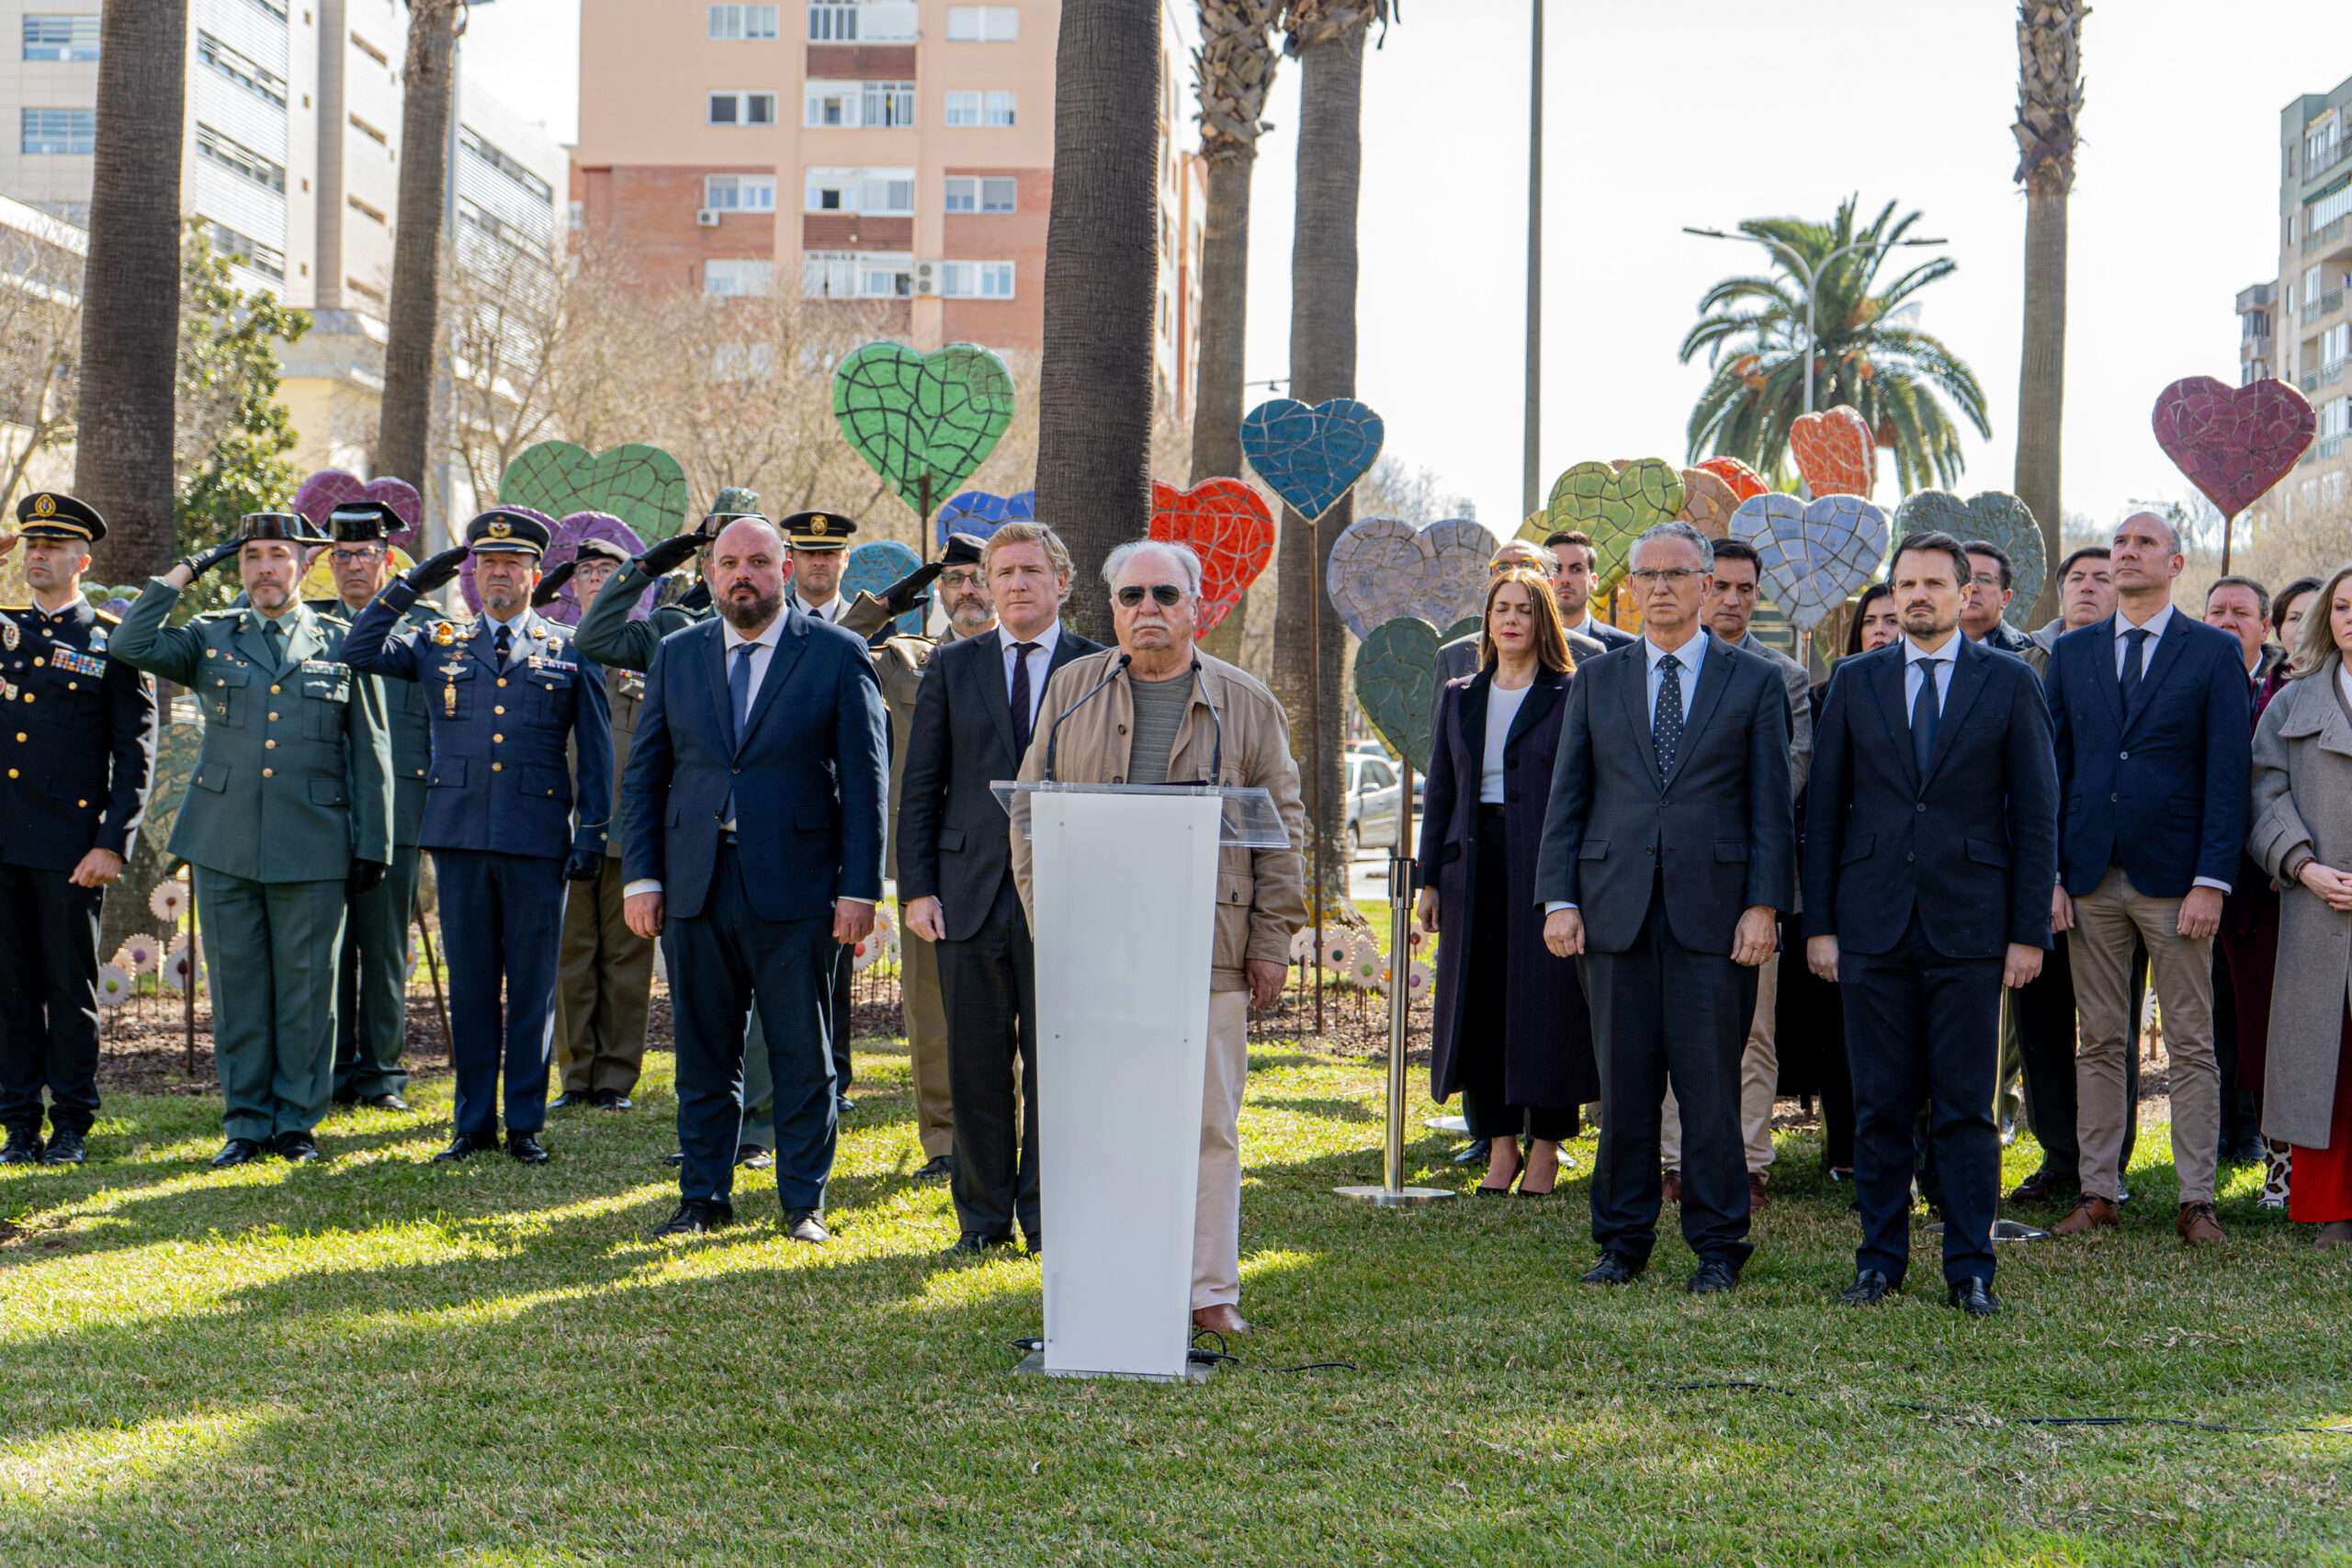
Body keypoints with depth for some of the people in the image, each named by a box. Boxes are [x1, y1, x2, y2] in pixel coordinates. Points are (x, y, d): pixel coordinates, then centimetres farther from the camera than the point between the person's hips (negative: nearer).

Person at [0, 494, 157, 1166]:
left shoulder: (114, 642, 1)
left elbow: (135, 754, -2)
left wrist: (112, 844, -11)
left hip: (70, 845, -4)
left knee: (70, 985, 2)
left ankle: (72, 1127, 11)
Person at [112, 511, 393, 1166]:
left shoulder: (340, 644, 7)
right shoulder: (210, 638, 11)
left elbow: (370, 755, 8)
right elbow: (131, 645, -7)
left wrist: (373, 846, 2)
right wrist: (185, 571, -2)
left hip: (311, 849, -1)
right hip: (224, 844, 1)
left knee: (307, 988, 2)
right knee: (237, 986, 5)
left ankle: (298, 1122, 12)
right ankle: (246, 1122, 14)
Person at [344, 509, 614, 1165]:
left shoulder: (570, 653, 8)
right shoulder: (439, 647, 13)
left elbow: (594, 749, 7)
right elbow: (360, 649, 3)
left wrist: (593, 833, -1)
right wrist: (414, 583, -1)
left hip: (537, 840, -2)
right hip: (460, 839, 2)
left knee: (532, 987, 2)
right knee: (470, 984, 6)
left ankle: (526, 1124, 10)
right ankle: (474, 1122, 14)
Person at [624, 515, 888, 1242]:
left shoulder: (838, 655, 1)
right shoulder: (676, 656, 11)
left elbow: (866, 780, -1)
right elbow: (644, 774, 12)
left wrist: (860, 888, -8)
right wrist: (641, 876, 2)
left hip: (795, 887, -3)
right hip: (696, 885, 3)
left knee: (804, 1058, 4)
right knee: (704, 1055, 9)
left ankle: (805, 1202, 14)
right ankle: (703, 1196, 20)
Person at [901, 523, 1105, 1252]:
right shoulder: (952, 667, 10)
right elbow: (920, 786, 8)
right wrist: (916, 887, 0)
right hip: (970, 892, 2)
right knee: (976, 1064, 4)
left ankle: (1046, 1213, 14)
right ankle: (983, 1215, 15)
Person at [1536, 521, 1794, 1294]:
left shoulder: (1754, 682, 7)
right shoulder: (1596, 680, 13)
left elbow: (1771, 803, 3)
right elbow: (1567, 796, 10)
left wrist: (1764, 905, -6)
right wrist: (1558, 898, 0)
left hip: (1713, 909, -2)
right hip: (1616, 908, 2)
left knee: (1710, 1083, -1)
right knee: (1623, 1082, 5)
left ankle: (1717, 1246, 8)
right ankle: (1623, 1240, 15)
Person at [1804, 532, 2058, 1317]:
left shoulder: (2010, 683, 4)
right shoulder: (1855, 681, 8)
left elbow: (2036, 813, 2)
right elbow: (1824, 809, 9)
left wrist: (2030, 931, -3)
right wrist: (1818, 923, 2)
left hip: (1969, 927, -2)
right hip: (1872, 926, 2)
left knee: (1966, 1106, 1)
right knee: (1879, 1104, 5)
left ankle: (1970, 1269, 8)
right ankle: (1880, 1259, 15)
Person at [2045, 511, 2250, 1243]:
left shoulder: (2214, 653, 2)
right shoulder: (2071, 652, 11)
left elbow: (2228, 773, -3)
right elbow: (2053, 767, 10)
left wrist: (2212, 881, -11)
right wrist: (2049, 873, 1)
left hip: (2174, 879, -3)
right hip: (2091, 876, 3)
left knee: (2192, 1046, 2)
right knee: (2100, 1043, 7)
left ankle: (2197, 1201, 6)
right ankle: (2097, 1190, 13)